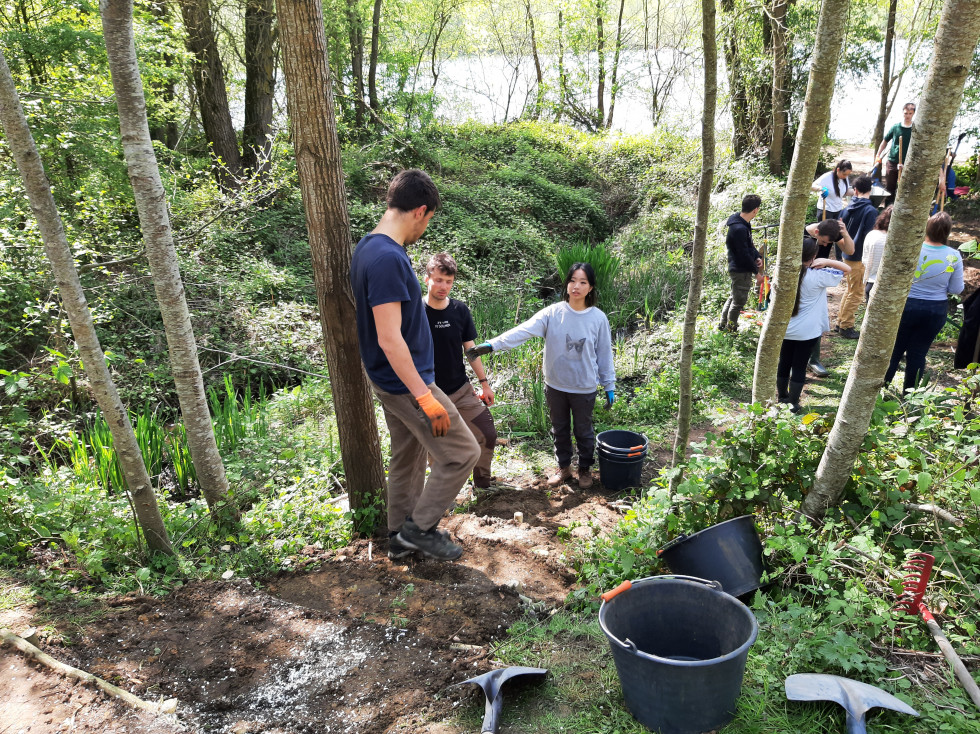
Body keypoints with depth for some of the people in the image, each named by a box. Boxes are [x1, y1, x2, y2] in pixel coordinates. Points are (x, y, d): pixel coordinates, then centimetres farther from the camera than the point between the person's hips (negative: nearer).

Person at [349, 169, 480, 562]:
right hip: (406, 382, -10)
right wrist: (426, 397, -26)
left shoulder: (369, 248, 7)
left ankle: (401, 537, 33)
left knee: (407, 459, 20)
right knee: (462, 453, 1)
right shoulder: (388, 258, -24)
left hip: (391, 380, 10)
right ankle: (419, 527, 14)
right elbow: (389, 339, -28)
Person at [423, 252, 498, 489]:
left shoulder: (460, 310, -1)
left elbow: (470, 349, 6)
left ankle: (482, 481, 26)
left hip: (462, 390, 3)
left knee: (487, 434, 2)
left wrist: (484, 382, 6)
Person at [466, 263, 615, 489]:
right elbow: (523, 331, -22)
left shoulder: (598, 318, -9)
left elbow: (604, 354, -1)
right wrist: (491, 345, -35)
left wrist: (609, 386, 2)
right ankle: (564, 467, 40)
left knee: (584, 431, 16)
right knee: (559, 429, 19)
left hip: (584, 388, -1)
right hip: (556, 386, 1)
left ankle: (585, 469, 39)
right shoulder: (553, 313, -11)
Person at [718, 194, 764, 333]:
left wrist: (757, 256, 1)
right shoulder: (739, 229, -29)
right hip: (741, 271, -10)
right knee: (739, 301, 5)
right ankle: (730, 330, 20)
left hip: (736, 268, 10)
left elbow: (748, 244, 15)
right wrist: (756, 272, -15)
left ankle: (723, 325, 35)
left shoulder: (742, 222, 4)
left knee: (734, 297, 23)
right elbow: (744, 254, -24)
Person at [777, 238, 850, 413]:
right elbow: (847, 269, -5)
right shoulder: (818, 276, -16)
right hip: (807, 332, -4)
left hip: (785, 329, 4)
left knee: (784, 363, 16)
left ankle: (782, 397, 29)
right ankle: (793, 403, 12)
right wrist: (827, 262, -12)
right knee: (799, 367, 5)